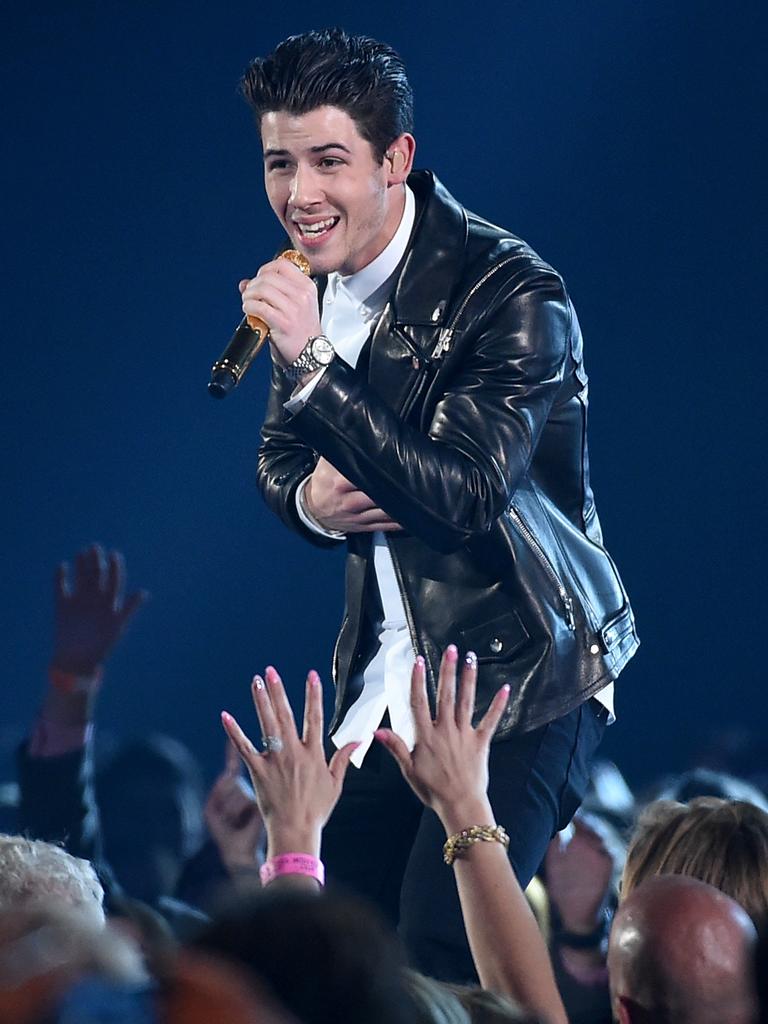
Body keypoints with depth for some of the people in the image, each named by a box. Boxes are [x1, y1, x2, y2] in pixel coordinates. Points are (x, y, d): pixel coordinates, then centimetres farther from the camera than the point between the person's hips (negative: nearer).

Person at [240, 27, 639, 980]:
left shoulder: (513, 294, -17)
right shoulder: (316, 281, 6)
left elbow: (464, 496, -26)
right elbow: (278, 455, 21)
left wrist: (313, 363, -30)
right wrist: (309, 497, -4)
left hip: (518, 684, -7)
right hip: (386, 679, 7)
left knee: (440, 955, -21)